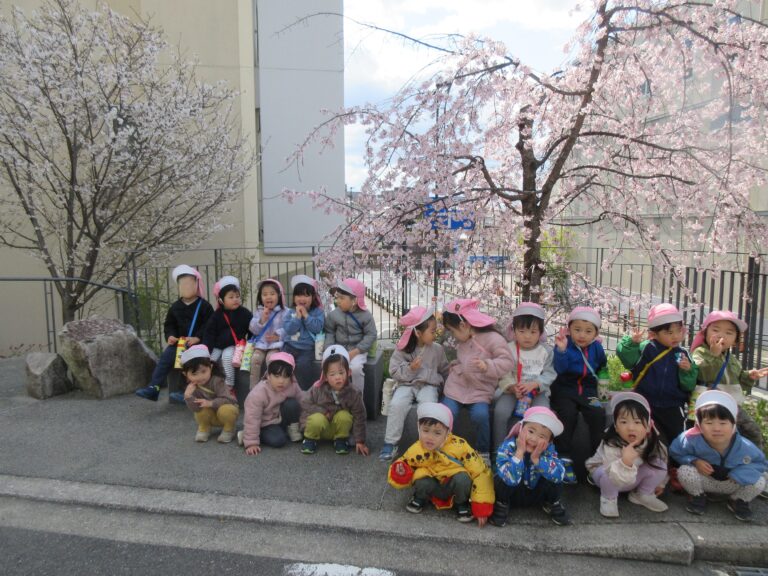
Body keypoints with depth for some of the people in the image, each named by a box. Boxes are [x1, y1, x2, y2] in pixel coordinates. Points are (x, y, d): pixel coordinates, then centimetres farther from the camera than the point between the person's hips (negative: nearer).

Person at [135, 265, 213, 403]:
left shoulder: (204, 306, -1)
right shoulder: (175, 307, 13)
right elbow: (169, 324, 17)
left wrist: (198, 337, -22)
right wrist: (170, 336, -5)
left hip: (198, 342, -5)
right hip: (179, 342, 5)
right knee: (166, 356, -15)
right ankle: (153, 387, -15)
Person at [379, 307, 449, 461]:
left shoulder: (437, 349, 2)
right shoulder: (402, 349, -4)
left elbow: (445, 371, 12)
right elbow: (394, 371, -3)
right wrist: (410, 369, -18)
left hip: (428, 385, 1)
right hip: (406, 385, 0)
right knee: (396, 405, -29)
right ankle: (390, 443, -14)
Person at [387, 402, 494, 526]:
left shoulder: (459, 447, -29)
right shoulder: (415, 451, -22)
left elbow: (480, 473, -23)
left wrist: (482, 508, -24)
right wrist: (401, 473, -31)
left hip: (454, 486, -1)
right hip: (433, 488, 1)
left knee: (462, 478, -32)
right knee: (422, 482, -30)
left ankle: (461, 504, 0)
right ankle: (420, 499, 6)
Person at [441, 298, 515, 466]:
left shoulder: (492, 338, -14)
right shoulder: (461, 340, 9)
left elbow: (508, 362, -22)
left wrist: (488, 366, -36)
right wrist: (454, 366, 11)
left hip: (480, 390, -5)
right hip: (457, 386, 5)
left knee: (480, 415, -28)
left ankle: (483, 452, -3)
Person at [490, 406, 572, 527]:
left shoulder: (548, 449, -18)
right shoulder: (508, 447, -29)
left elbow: (560, 474, -33)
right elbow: (511, 478, -44)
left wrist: (536, 458, -38)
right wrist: (519, 452, -43)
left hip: (536, 493, 3)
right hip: (513, 494, -2)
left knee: (556, 480, -24)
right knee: (502, 480, -34)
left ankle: (552, 504, 8)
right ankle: (502, 505, -2)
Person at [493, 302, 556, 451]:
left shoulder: (546, 351, 3)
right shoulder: (508, 349, -1)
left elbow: (549, 374, -3)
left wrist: (534, 384, -20)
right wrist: (512, 387, -23)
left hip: (538, 390, 1)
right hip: (512, 390, 0)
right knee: (500, 411, -27)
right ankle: (498, 449, -10)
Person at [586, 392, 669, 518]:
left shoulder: (652, 442, -23)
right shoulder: (611, 446, -38)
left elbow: (663, 457, 1)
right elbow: (618, 478, -43)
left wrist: (660, 483, 13)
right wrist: (625, 462, -60)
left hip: (634, 477, 5)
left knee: (659, 464, -16)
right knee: (609, 477, -38)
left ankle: (643, 495, 8)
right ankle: (608, 499, -6)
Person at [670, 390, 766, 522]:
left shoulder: (745, 447, -28)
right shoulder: (692, 440, -31)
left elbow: (760, 463, -11)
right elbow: (675, 452, -12)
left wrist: (737, 474, -27)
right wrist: (694, 461, -29)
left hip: (732, 482, 2)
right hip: (704, 480, -1)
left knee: (759, 482, -22)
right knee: (684, 471, -31)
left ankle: (738, 501, 10)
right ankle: (698, 496, 4)